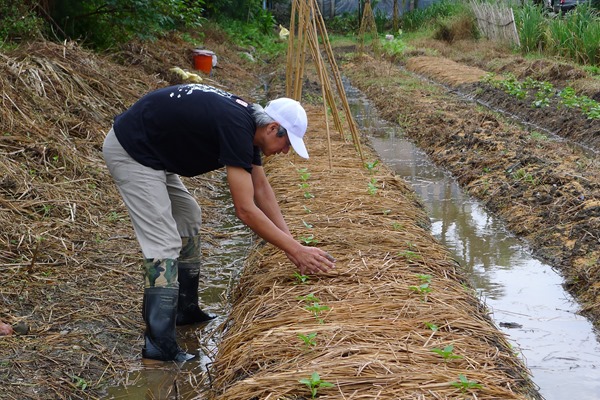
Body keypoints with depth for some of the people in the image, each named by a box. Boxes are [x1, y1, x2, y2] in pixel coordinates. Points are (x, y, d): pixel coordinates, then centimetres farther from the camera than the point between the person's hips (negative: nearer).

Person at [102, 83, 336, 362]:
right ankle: (158, 344, -13)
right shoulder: (235, 127, -24)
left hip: (150, 151, 11)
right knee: (164, 242, -14)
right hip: (130, 152, -11)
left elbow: (262, 189, 13)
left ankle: (184, 310, 28)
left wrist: (291, 243, 9)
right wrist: (296, 250, -19)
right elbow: (245, 209, -25)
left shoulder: (247, 121, 4)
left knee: (188, 218, 19)